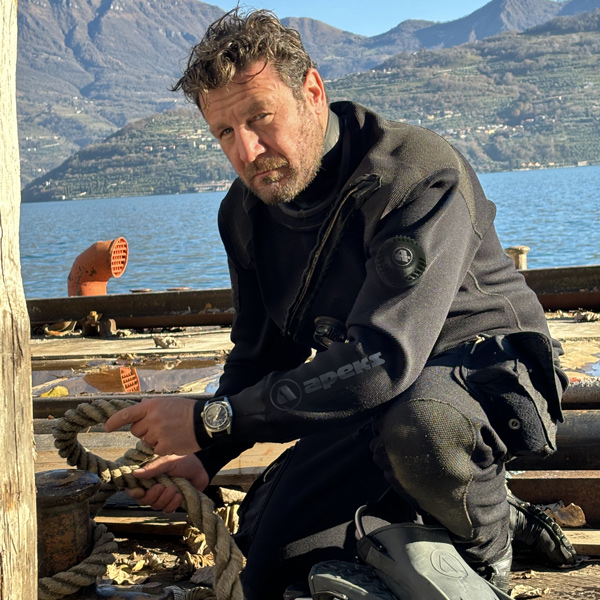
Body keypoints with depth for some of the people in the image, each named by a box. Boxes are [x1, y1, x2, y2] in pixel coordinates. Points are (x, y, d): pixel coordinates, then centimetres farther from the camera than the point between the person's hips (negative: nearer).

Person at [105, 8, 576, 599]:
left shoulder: (419, 176, -27)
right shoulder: (245, 213, -2)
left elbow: (383, 359, -37)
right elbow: (260, 351, 10)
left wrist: (210, 421, -33)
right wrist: (204, 456, -8)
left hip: (486, 365, -6)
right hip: (366, 396, 7)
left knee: (418, 424, -42)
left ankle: (490, 549, -10)